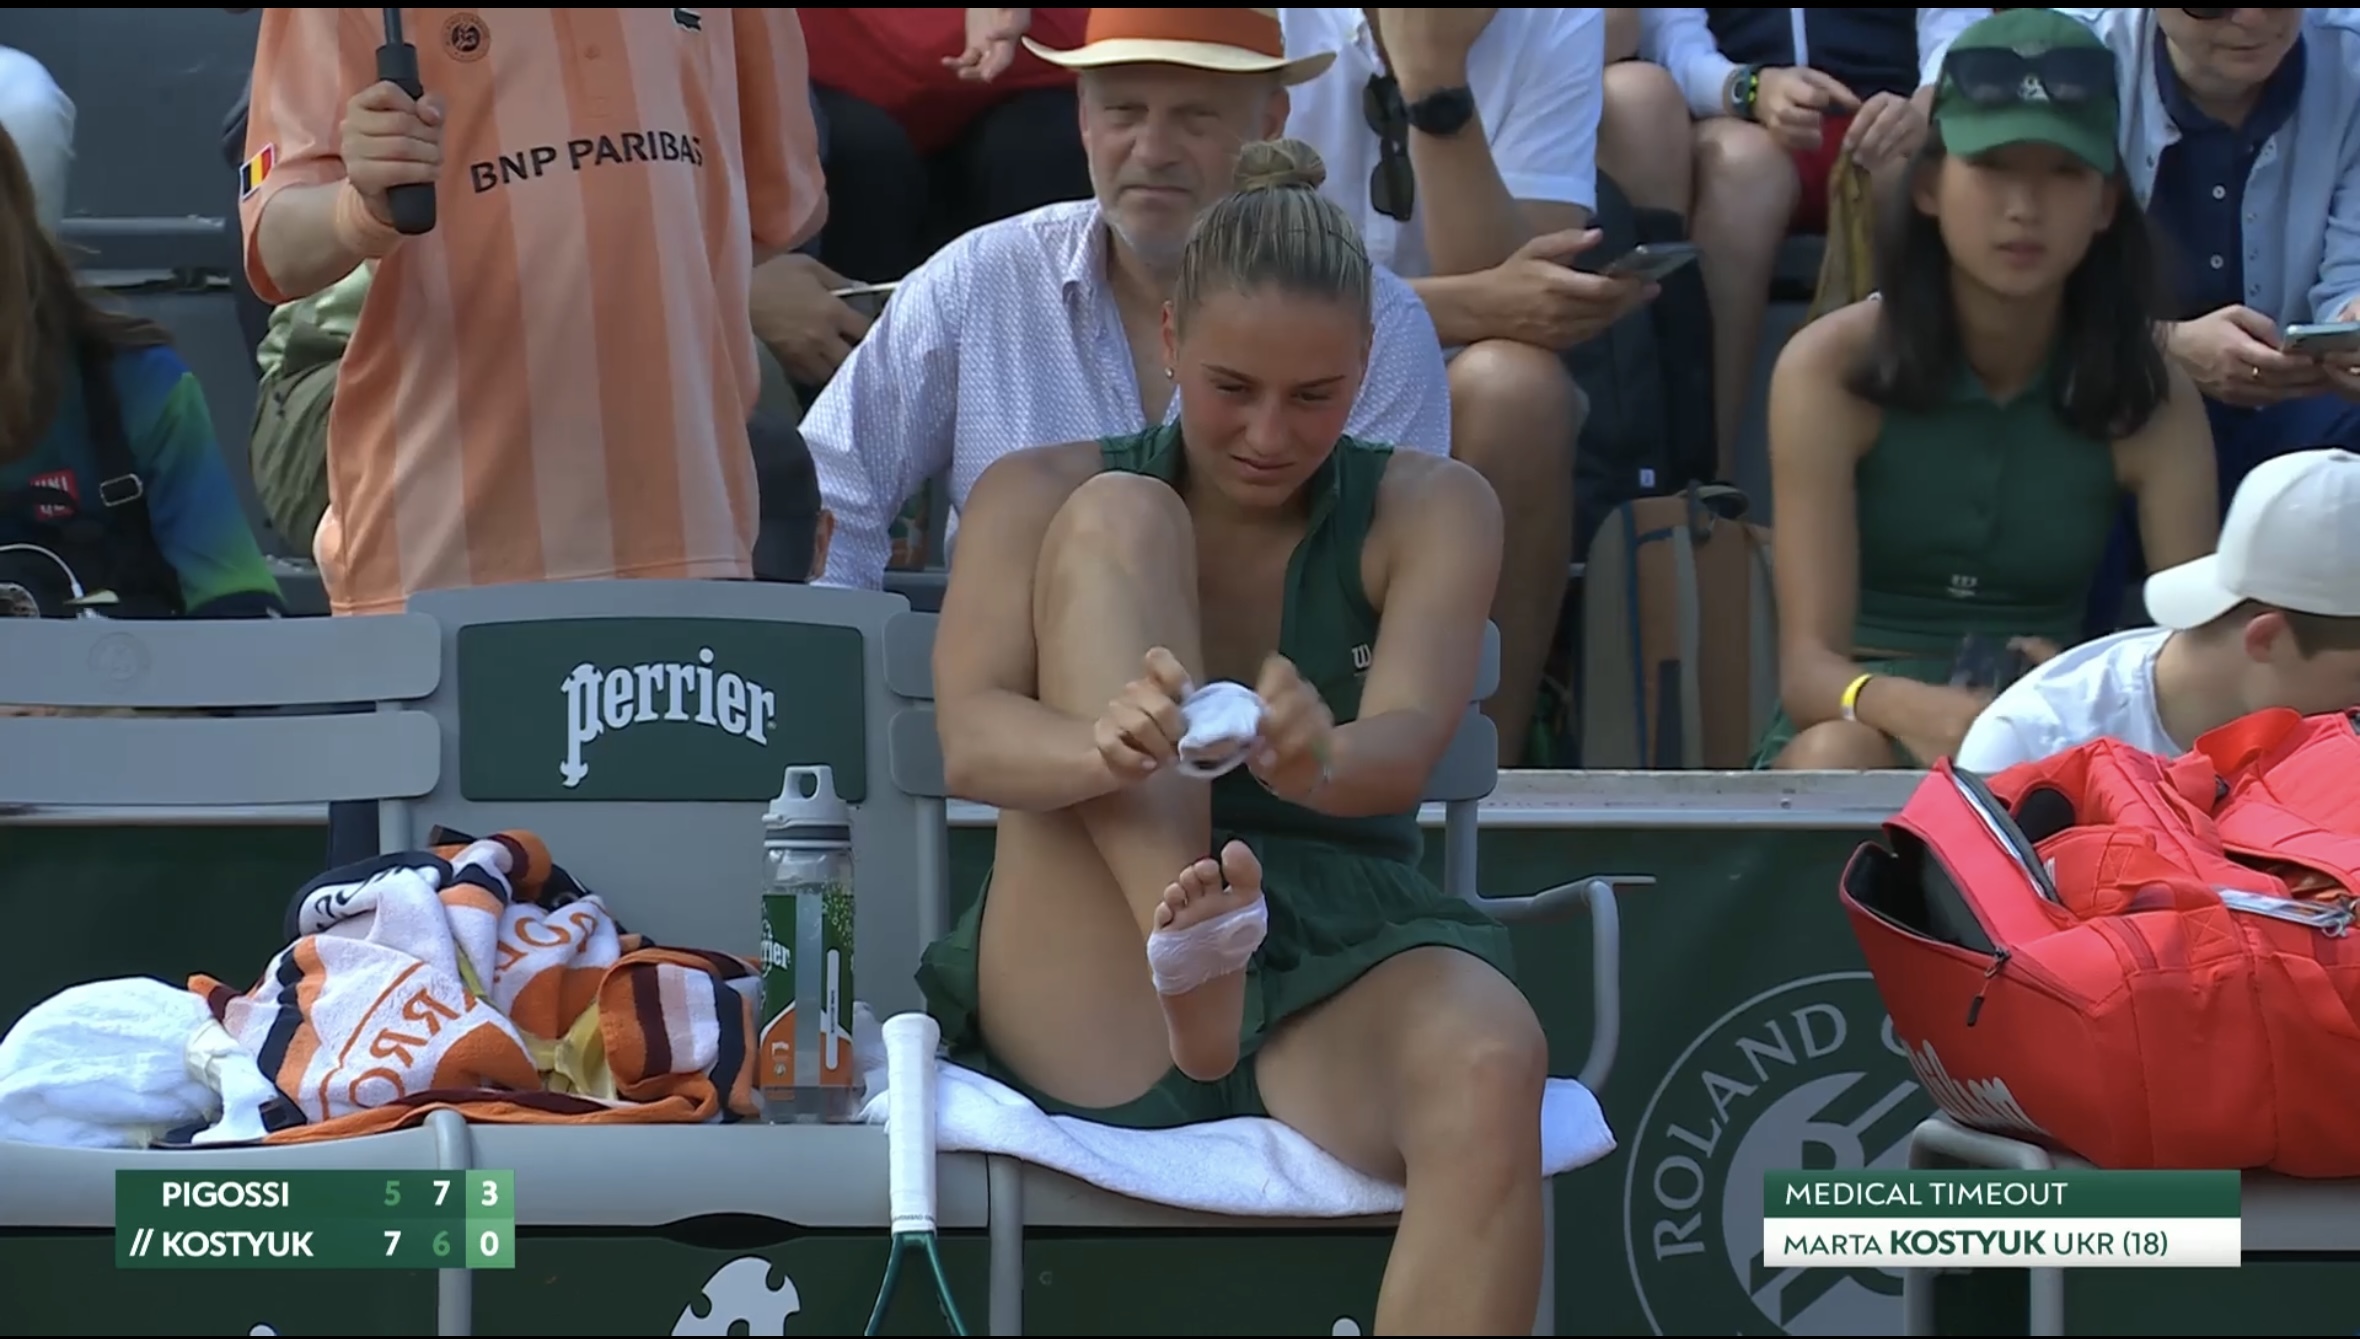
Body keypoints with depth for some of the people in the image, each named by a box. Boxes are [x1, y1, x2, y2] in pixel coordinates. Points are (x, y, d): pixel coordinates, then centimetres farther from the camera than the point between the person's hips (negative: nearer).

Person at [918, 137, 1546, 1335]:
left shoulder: (1429, 510, 8)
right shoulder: (1041, 494, 8)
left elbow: (1407, 744, -12)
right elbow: (970, 745, -11)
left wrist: (1319, 761, -38)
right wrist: (1105, 748, -35)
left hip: (1335, 976, 0)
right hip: (1091, 999, 0)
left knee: (1488, 1064, -38)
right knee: (1117, 517, -13)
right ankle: (1186, 942, -37)